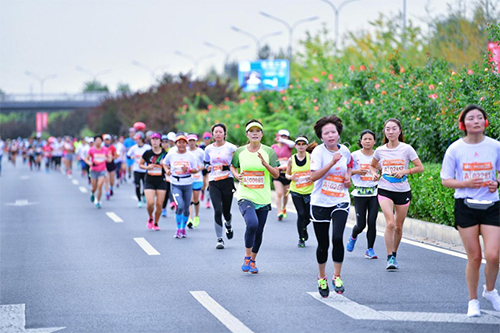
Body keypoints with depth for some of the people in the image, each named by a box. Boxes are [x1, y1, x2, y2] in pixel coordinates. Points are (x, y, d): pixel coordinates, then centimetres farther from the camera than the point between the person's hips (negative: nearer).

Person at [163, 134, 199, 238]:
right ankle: (178, 229, -5)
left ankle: (183, 228, 27)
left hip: (188, 184, 2)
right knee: (180, 206, -18)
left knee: (186, 208, 8)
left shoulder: (190, 156, 0)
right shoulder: (171, 154, 0)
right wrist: (167, 170, -1)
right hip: (176, 185, -2)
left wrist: (188, 170, -16)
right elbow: (165, 163, 18)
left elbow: (196, 170, 4)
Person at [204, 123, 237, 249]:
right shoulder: (209, 149, 8)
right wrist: (208, 167, 0)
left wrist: (226, 167, -17)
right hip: (213, 183, 1)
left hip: (227, 182, -1)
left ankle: (228, 225, 44)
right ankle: (219, 239, -4)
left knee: (226, 211, 6)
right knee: (217, 210, -12)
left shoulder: (231, 148, -2)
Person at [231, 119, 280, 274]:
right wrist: (237, 175, -3)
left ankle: (253, 261, 27)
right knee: (252, 223, -26)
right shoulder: (240, 151, 3)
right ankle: (247, 257, -7)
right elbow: (233, 167, 19)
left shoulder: (268, 151, 1)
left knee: (259, 232, 7)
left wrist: (265, 164, -19)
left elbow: (276, 174, -1)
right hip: (245, 196, -2)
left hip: (263, 198, 2)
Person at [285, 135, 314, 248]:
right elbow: (287, 174, 10)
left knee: (308, 216, 2)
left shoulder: (311, 157, -4)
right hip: (296, 191, 0)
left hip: (309, 191, 0)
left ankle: (303, 227, 38)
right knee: (301, 214, -8)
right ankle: (301, 238, 9)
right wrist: (290, 177, -12)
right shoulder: (291, 160, -1)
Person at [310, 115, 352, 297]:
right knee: (323, 244, 6)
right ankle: (322, 278, 29)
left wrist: (348, 177, 5)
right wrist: (332, 162, -27)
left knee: (337, 238, -19)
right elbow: (313, 176, -21)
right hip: (320, 202, -2)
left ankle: (337, 277, -4)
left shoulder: (344, 151, 3)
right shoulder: (318, 151, -9)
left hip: (340, 202, 2)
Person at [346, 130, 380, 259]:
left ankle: (370, 250, 6)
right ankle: (353, 237, 33)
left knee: (372, 222, -6)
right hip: (360, 194, -2)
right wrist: (356, 171, -15)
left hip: (374, 193, 2)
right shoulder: (355, 155, -2)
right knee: (361, 224, -2)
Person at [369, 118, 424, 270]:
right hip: (385, 190, 0)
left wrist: (405, 171, -17)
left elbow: (420, 167, -3)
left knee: (398, 226, 9)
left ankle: (394, 255, 28)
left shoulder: (406, 149, -4)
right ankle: (390, 258, -10)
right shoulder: (380, 150, 1)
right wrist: (374, 173, -3)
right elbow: (372, 166, 19)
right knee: (390, 224, -18)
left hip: (403, 191, 0)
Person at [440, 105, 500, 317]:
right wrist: (466, 183, -17)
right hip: (465, 206, -1)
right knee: (474, 257, 0)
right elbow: (445, 180, 1)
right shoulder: (455, 149, -3)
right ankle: (473, 301, 19)